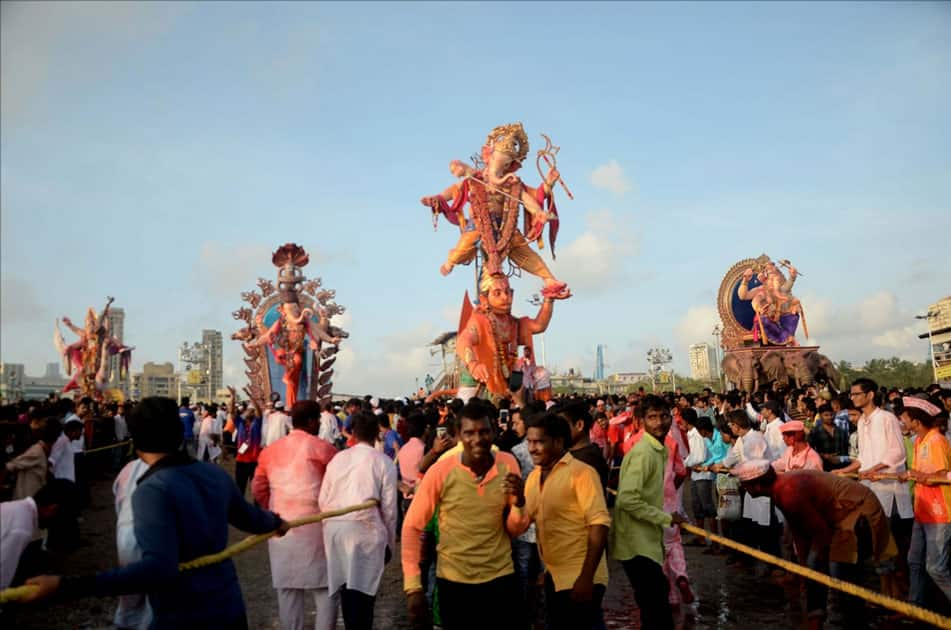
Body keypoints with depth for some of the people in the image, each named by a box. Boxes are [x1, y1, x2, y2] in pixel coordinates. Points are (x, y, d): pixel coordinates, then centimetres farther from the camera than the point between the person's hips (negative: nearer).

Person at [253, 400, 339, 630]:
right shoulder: (321, 448, -6)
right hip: (314, 526, -5)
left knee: (288, 590, 13)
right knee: (325, 589, 4)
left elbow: (258, 489, 12)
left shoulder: (270, 450, 10)